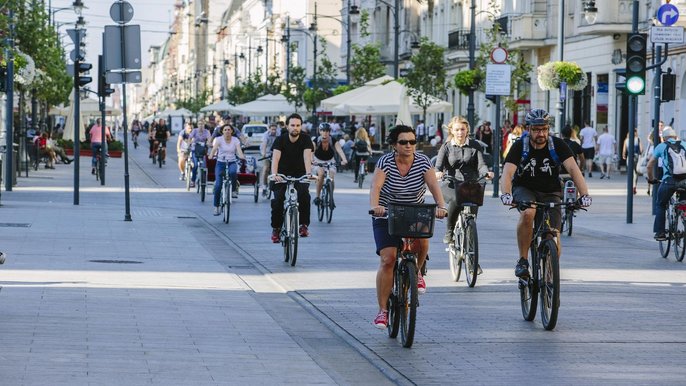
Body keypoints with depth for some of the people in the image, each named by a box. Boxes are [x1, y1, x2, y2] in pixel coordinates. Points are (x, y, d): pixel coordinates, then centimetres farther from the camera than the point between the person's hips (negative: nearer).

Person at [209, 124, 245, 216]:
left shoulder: (235, 140, -1)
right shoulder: (219, 139, -4)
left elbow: (239, 150, -15)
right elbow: (214, 149, -21)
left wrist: (242, 157, -37)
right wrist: (211, 156, -42)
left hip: (232, 162, 0)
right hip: (220, 163, 0)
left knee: (233, 172, -38)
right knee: (218, 185, -13)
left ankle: (234, 190, -15)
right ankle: (216, 207, -1)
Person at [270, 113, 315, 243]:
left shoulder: (305, 139, -10)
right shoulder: (281, 140, -13)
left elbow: (307, 157, -25)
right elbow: (275, 158, -26)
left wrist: (309, 173, -43)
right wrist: (274, 174, -45)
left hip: (300, 175, 0)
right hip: (282, 175, 0)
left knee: (304, 195, -26)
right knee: (278, 200, -17)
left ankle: (304, 225, -14)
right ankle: (276, 228, 2)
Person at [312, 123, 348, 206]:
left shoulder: (333, 141, -16)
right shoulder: (316, 141, -18)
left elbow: (340, 151, -32)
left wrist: (344, 160, -52)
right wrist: (312, 159, -54)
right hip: (318, 162, -1)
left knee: (331, 177, -22)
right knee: (321, 173, -32)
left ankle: (331, 198, 3)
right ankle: (317, 196, -19)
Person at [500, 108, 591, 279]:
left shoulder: (557, 145, -14)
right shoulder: (520, 146, -16)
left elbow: (573, 169, -24)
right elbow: (507, 172, -27)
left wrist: (584, 194, -39)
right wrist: (506, 194, -47)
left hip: (550, 193, 1)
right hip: (525, 189, -1)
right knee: (528, 213, -35)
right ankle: (522, 261, -21)